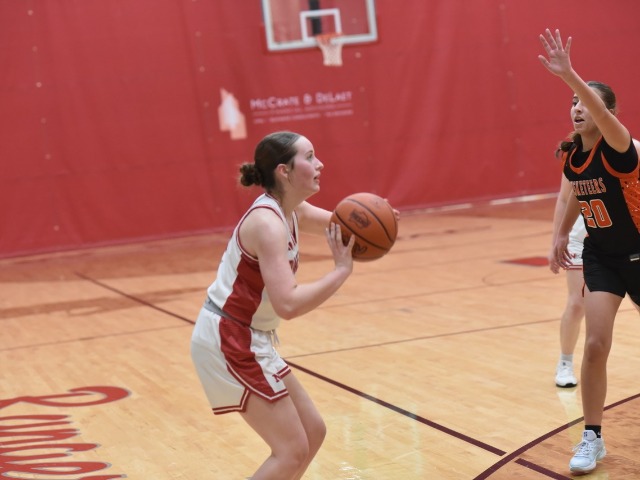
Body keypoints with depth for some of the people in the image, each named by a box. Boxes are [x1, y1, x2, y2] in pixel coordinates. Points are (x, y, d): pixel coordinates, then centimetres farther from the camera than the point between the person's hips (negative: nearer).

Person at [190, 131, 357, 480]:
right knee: (292, 450, -7)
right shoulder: (268, 223, -23)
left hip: (248, 339, 10)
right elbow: (288, 304, -34)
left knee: (312, 432, 15)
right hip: (228, 341, -10)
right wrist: (341, 270, -26)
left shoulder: (292, 212, 5)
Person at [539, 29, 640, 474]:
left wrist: (569, 75, -62)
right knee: (595, 344, -8)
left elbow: (604, 118, -49)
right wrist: (563, 233, 12)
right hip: (601, 256, 4)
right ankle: (593, 438, 3)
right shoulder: (573, 156, -6)